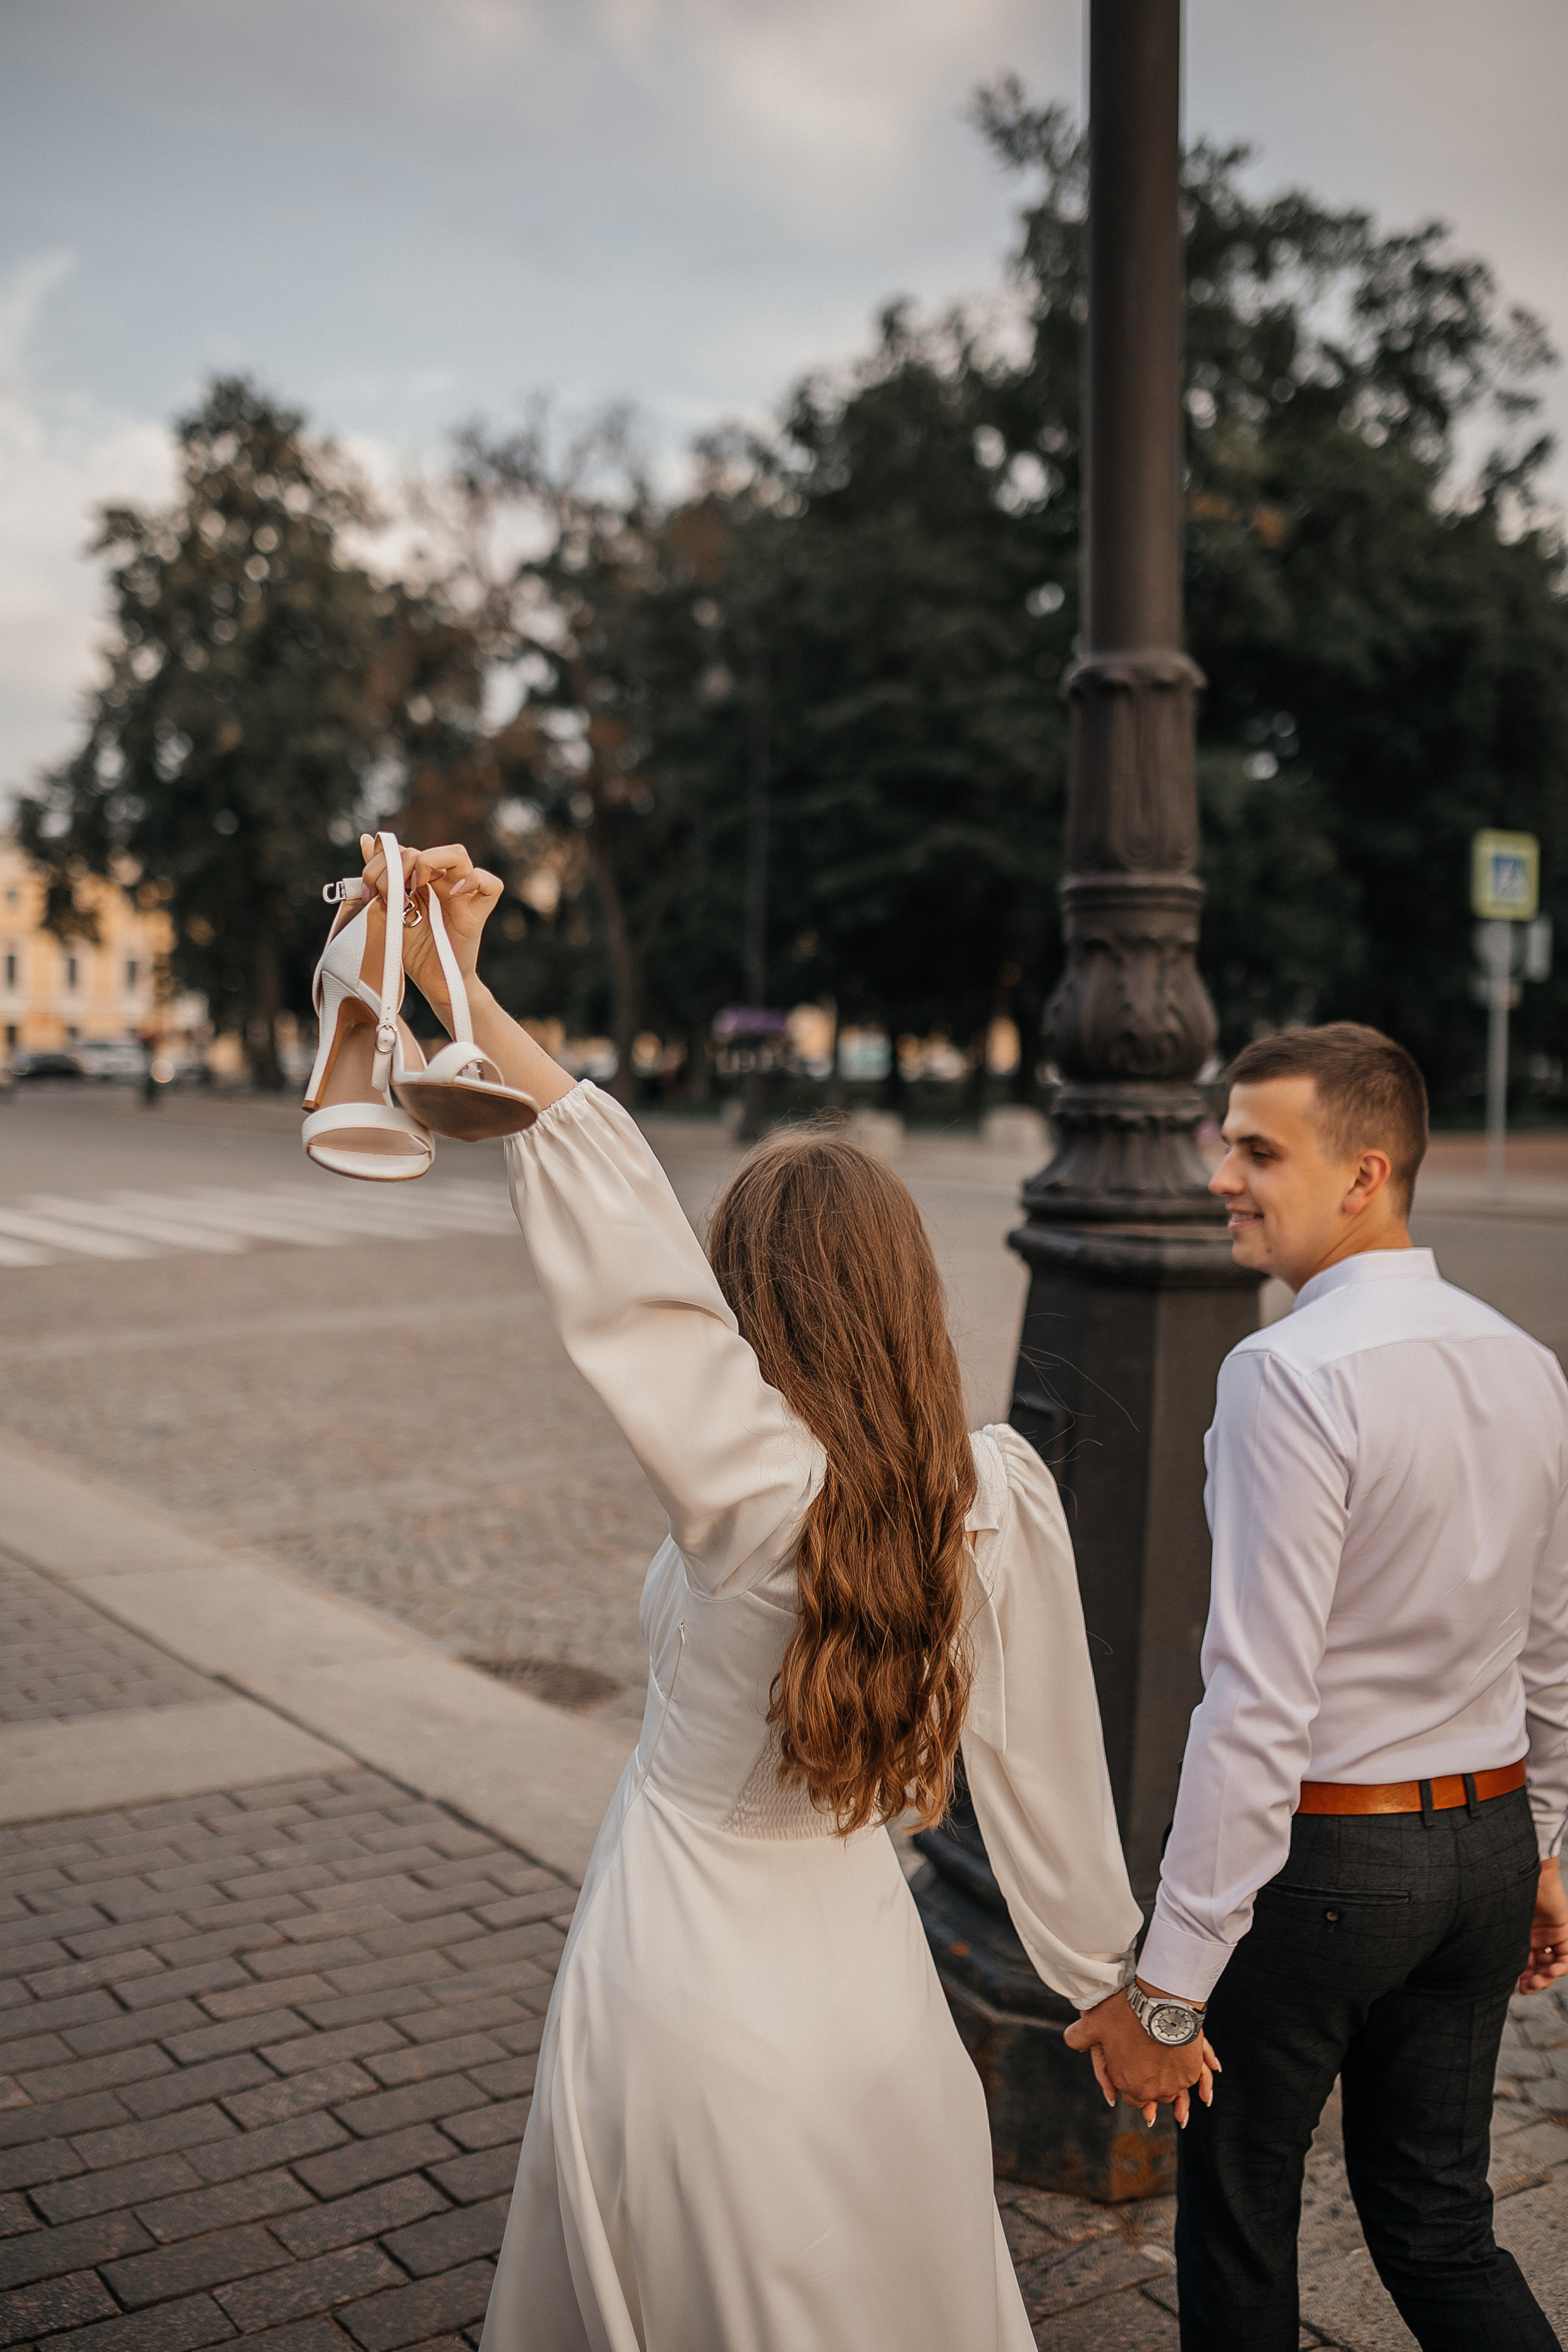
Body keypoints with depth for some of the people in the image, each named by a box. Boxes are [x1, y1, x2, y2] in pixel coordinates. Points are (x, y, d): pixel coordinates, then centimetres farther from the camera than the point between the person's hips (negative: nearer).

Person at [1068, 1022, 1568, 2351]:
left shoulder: (1290, 1374, -23)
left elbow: (1260, 1700, -25)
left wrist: (1172, 1974, -19)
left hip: (1322, 1854, -7)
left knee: (1239, 2204, 16)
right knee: (1439, 2226, 21)